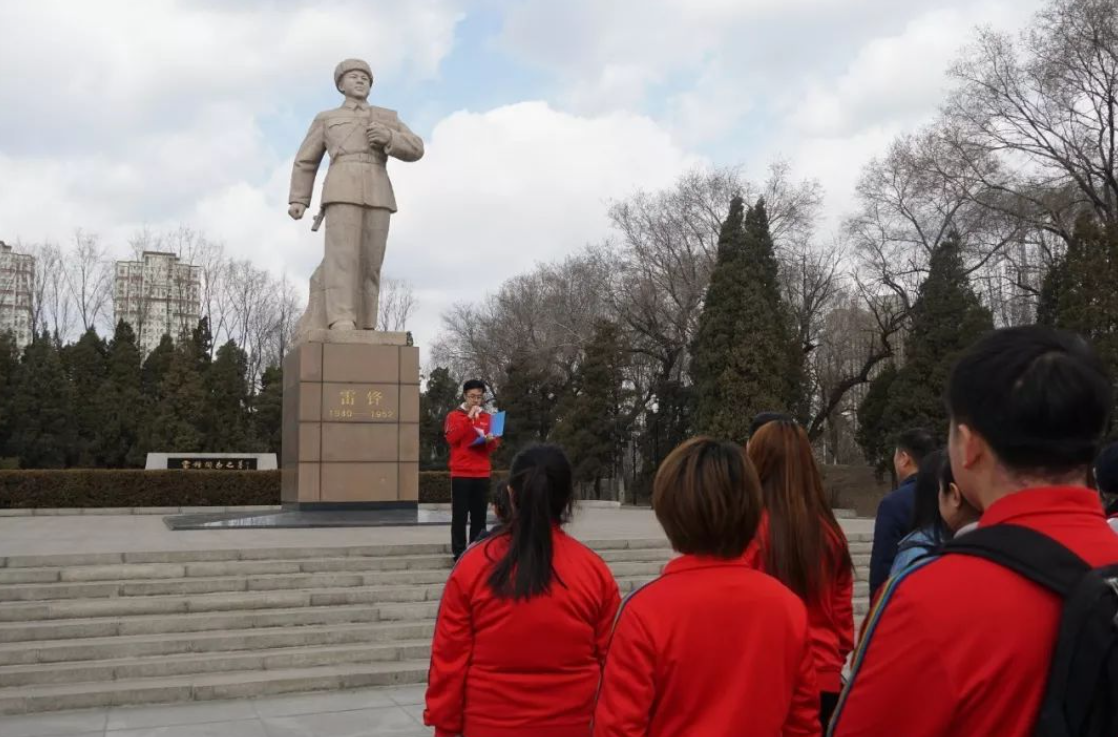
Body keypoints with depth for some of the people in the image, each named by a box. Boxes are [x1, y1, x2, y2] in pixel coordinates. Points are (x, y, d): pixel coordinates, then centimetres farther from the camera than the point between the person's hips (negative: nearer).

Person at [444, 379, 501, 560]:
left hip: (482, 474, 3)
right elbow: (451, 438, -12)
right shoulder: (454, 416, 3)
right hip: (461, 474, -3)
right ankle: (459, 553, -2)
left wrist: (491, 440, -8)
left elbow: (495, 445, 15)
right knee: (460, 515, -4)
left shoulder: (488, 417, 13)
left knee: (480, 516, 3)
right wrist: (469, 418, -14)